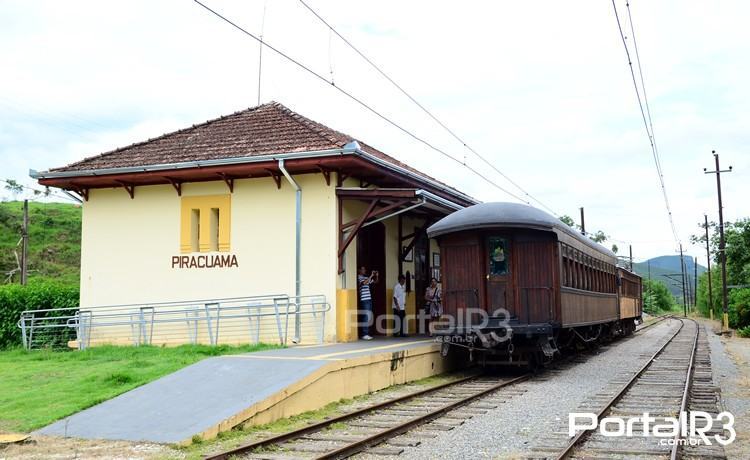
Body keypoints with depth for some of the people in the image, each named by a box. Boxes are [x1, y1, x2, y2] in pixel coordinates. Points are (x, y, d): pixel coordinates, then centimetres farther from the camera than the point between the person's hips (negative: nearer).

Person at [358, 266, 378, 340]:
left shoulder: (366, 278, 19)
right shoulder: (359, 277, -5)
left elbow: (375, 282, 24)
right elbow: (364, 283, -24)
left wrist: (376, 276, 6)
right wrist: (371, 276, -20)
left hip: (369, 299, 8)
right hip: (364, 300, -8)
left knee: (369, 317, 8)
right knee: (366, 317, -12)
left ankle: (367, 334, 12)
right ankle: (365, 334, -10)